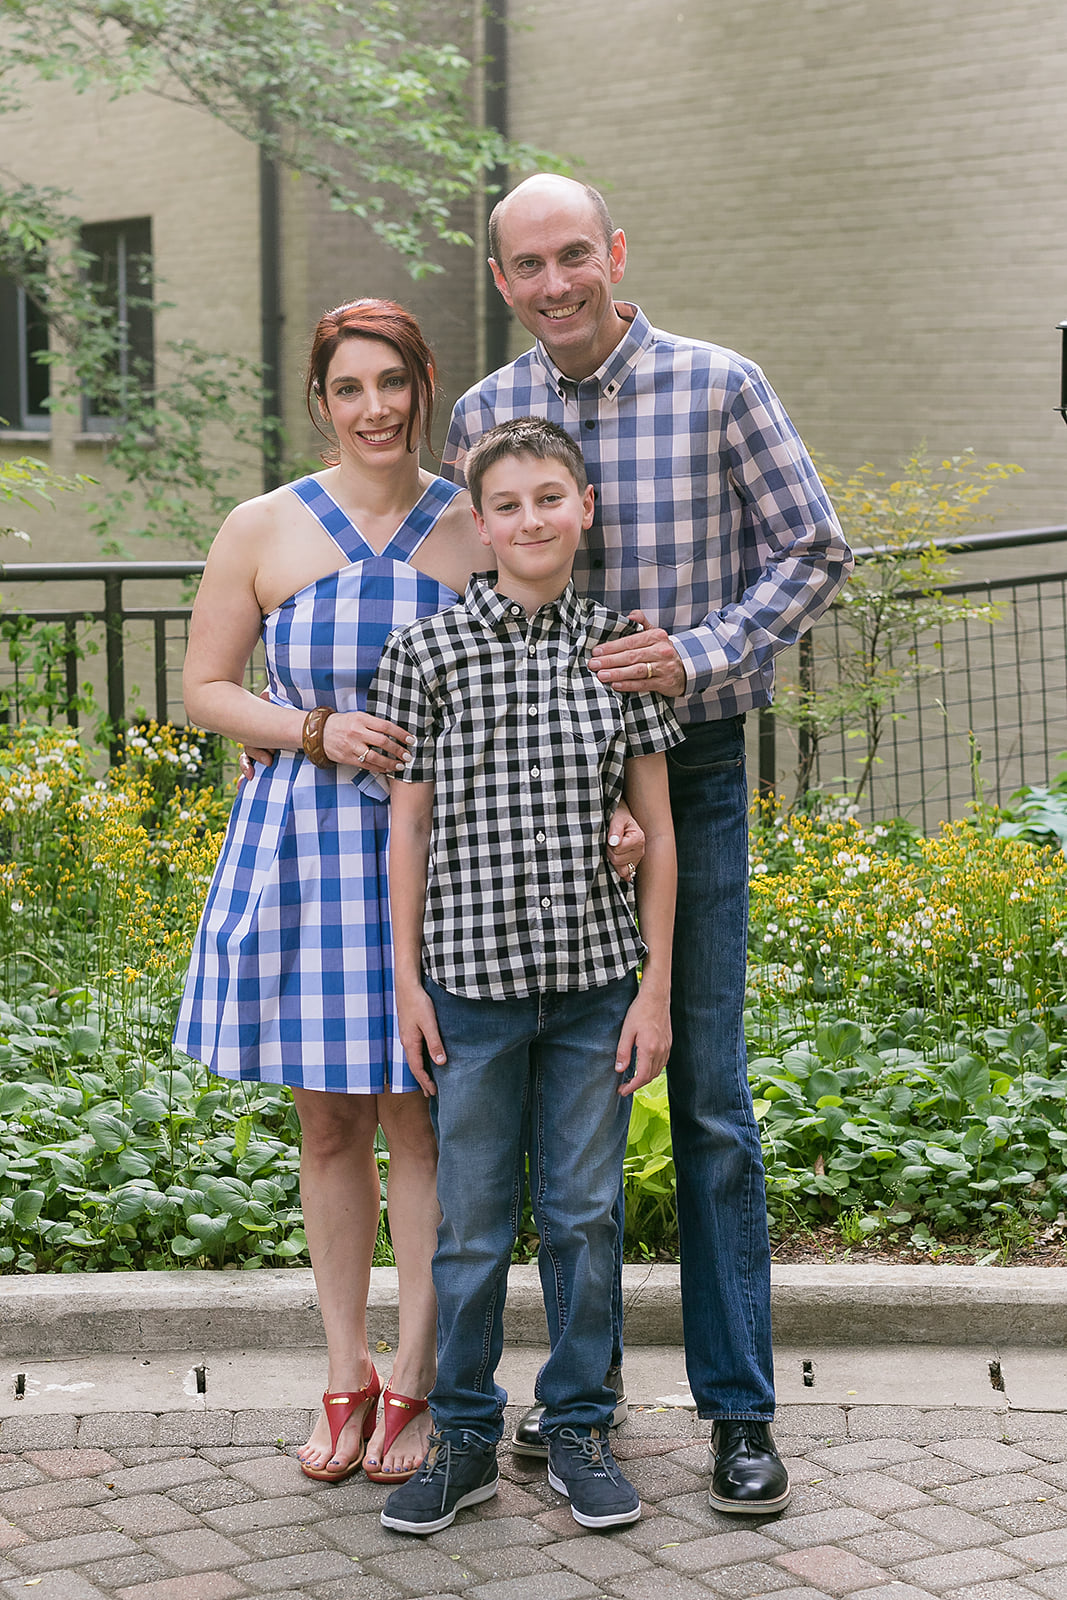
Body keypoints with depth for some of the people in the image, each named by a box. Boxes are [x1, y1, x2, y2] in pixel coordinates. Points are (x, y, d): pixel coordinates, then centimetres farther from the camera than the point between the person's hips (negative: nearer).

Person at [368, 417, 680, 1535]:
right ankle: (464, 1437, 21)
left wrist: (656, 985, 1)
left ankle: (578, 1430, 24)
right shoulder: (427, 650, -2)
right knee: (473, 1221, 7)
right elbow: (410, 824, 2)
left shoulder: (621, 649, 1)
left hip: (595, 979, 1)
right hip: (472, 977, -1)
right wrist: (407, 980, 0)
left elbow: (656, 830, 4)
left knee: (583, 1213, 9)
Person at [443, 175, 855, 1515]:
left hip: (689, 767, -3)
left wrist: (698, 656, -16)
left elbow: (813, 550, -3)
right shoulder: (482, 415, 4)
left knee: (706, 1091, -2)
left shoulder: (719, 388, -6)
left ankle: (739, 1409, 6)